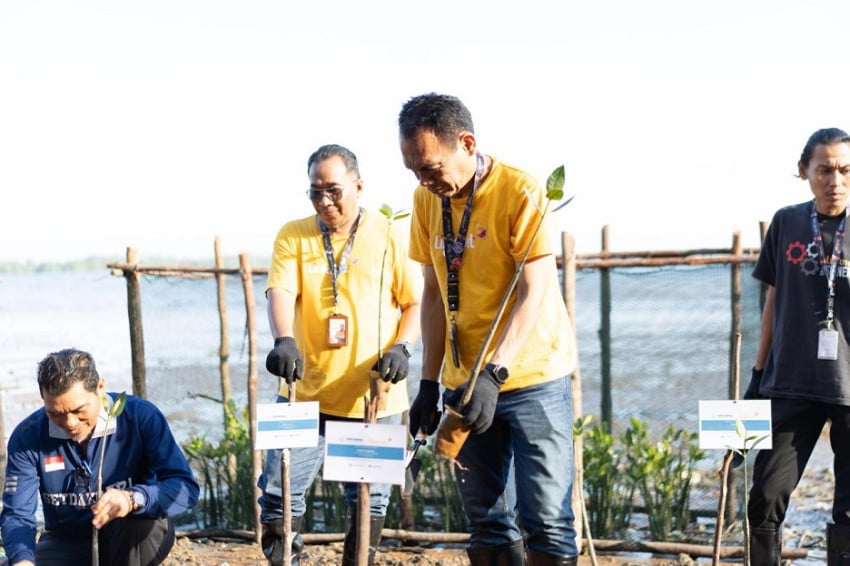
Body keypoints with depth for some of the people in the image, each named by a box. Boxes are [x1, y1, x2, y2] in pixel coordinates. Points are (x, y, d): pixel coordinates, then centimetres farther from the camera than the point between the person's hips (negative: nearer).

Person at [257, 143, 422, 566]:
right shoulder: (293, 237, 3)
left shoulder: (389, 237, 2)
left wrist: (401, 347, -14)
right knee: (279, 492, -4)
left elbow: (416, 302, 4)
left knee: (369, 499, 8)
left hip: (375, 396, 0)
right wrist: (284, 341, -30)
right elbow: (281, 292, -10)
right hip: (307, 392, 0)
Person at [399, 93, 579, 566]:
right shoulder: (428, 199, 5)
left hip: (533, 378, -6)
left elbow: (535, 294, -19)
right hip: (464, 382, 6)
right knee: (488, 523, 9)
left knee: (548, 521, -6)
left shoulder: (520, 192, -14)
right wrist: (429, 383, 8)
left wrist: (493, 375, -28)